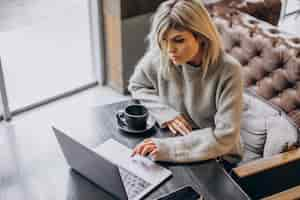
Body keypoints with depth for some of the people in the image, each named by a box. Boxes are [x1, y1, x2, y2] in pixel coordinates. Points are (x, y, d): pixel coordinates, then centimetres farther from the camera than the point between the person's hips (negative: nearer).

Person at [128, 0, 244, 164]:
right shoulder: (159, 58, -15)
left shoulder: (228, 71, -26)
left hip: (218, 157, -4)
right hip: (173, 142, 4)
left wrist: (168, 147, -32)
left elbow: (224, 136, -26)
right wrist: (165, 113, -13)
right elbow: (137, 86, 5)